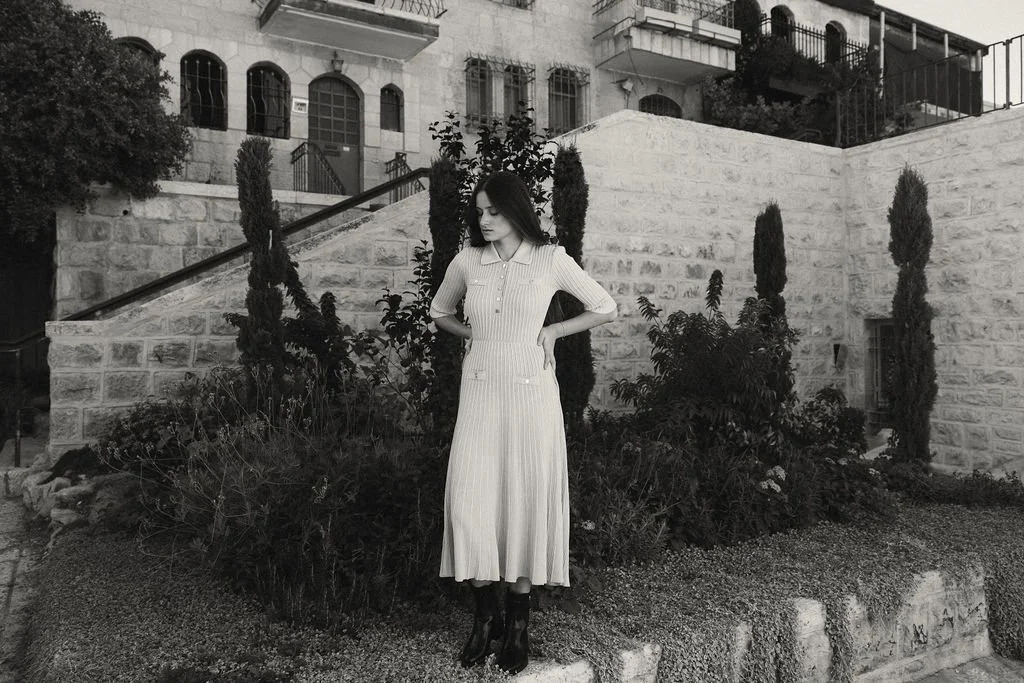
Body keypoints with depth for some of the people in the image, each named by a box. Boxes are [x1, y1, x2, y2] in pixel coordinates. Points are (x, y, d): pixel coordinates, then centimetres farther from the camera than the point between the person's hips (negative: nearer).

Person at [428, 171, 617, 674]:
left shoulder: (551, 260, -2)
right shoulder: (467, 261, 5)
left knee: (525, 501, 3)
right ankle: (485, 615, 14)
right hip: (479, 391, 2)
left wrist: (551, 331, 2)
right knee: (470, 500, -5)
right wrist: (475, 334, 7)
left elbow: (605, 308, 8)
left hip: (531, 392, -2)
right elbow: (440, 312, 23)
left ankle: (518, 623, 18)